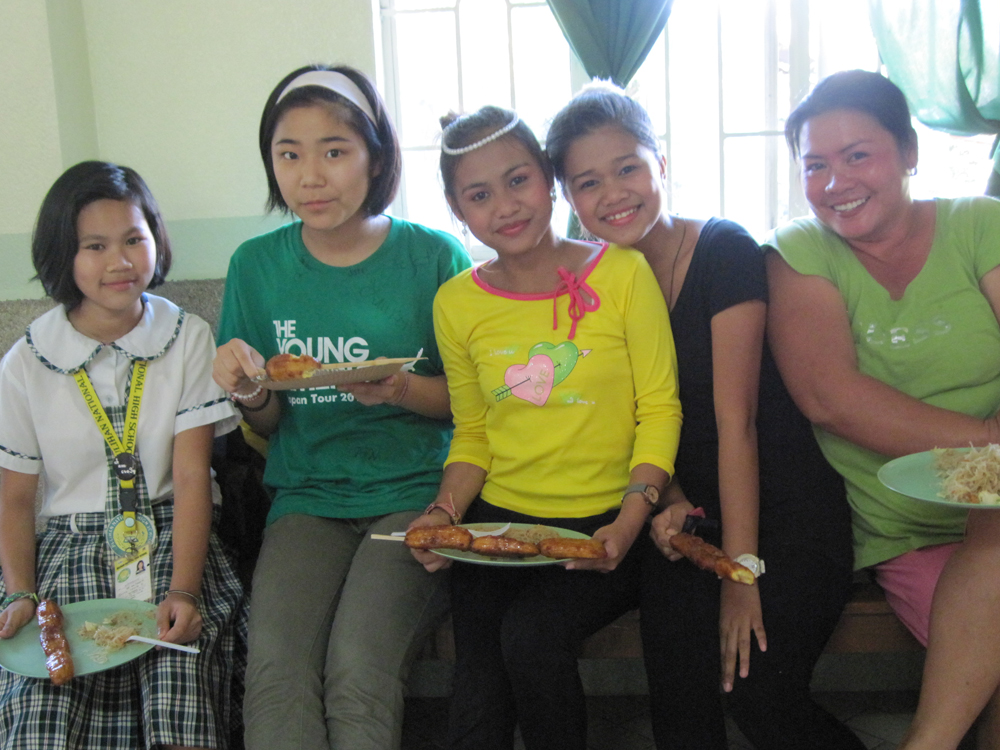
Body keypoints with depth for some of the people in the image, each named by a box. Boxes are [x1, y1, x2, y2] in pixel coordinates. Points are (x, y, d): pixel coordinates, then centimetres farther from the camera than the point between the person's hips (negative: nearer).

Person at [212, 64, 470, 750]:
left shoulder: (434, 257, -1)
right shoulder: (257, 266, 7)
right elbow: (267, 425, 13)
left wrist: (401, 390, -15)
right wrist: (252, 393, -11)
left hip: (415, 490, -2)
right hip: (308, 496, 2)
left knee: (359, 670, -25)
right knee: (277, 668, -25)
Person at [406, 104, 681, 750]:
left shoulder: (623, 274, -5)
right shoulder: (457, 304, 5)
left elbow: (659, 409, -4)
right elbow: (473, 433, 12)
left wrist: (631, 518, -17)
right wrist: (446, 510, -6)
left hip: (604, 526, -2)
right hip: (498, 523, 2)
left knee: (531, 634, -26)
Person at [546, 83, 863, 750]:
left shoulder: (725, 251, -11)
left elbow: (736, 417, -15)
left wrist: (742, 567, -15)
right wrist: (669, 501, -11)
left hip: (785, 508, -3)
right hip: (694, 518, 4)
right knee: (679, 696, -19)